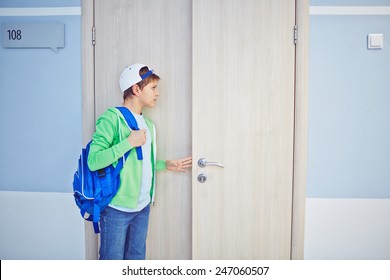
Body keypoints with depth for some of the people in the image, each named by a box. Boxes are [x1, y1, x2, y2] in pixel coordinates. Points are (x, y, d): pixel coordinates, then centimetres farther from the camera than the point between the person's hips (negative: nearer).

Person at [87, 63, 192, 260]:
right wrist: (128, 142, -24)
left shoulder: (147, 123, 11)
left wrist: (166, 164, 9)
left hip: (143, 206, 8)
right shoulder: (112, 117, -14)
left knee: (137, 257, 20)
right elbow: (93, 161, -22)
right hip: (117, 207, -8)